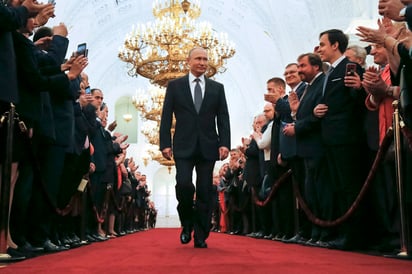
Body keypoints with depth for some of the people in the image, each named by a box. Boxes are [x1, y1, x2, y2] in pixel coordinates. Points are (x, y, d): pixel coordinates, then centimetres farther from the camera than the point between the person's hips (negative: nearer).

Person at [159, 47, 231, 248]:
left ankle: (201, 237, 11)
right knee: (183, 185, -16)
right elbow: (166, 117, 4)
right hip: (184, 146, -1)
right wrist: (165, 144, -5)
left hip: (208, 147, 2)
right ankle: (187, 224, 11)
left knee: (205, 192, 2)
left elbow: (223, 119, 7)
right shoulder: (175, 86, 8)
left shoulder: (217, 88, 12)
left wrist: (224, 143, -5)